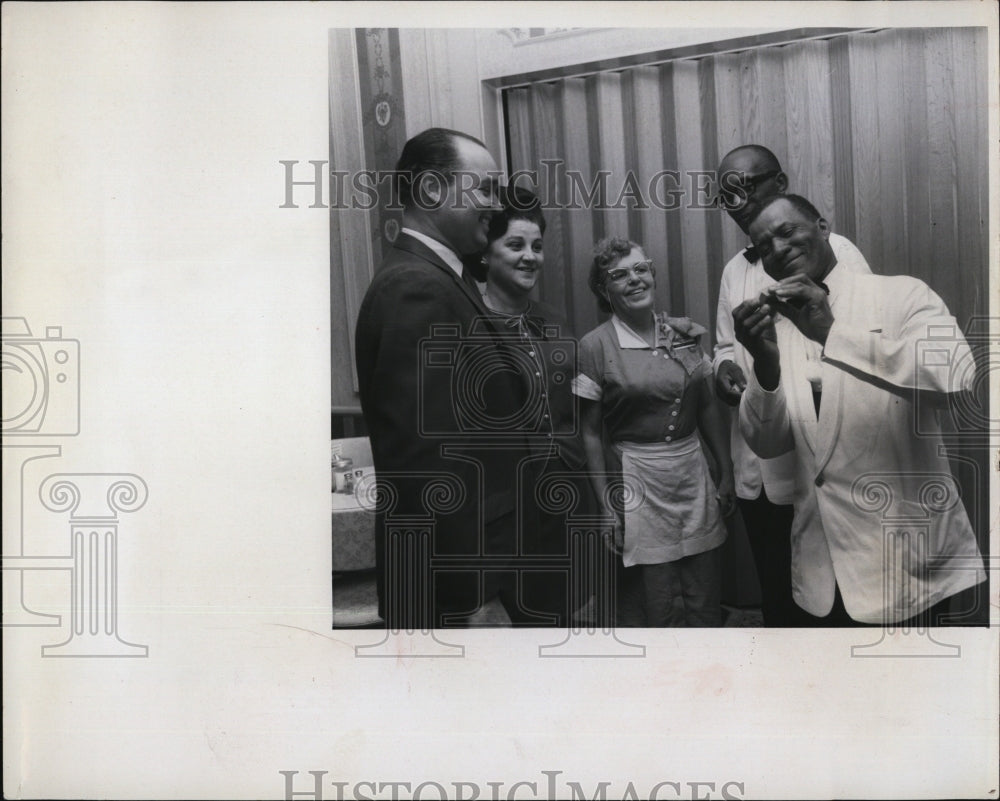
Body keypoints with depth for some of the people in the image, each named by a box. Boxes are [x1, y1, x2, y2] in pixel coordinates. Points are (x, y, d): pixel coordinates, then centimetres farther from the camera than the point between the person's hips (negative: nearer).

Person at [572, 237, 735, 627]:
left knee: (705, 606, 9)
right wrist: (607, 505, -6)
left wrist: (726, 473, 10)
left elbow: (708, 407, 12)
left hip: (695, 475, 4)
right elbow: (590, 433, -4)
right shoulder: (594, 346, -7)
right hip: (636, 481, -4)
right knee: (658, 610, 3)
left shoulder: (685, 333, 5)